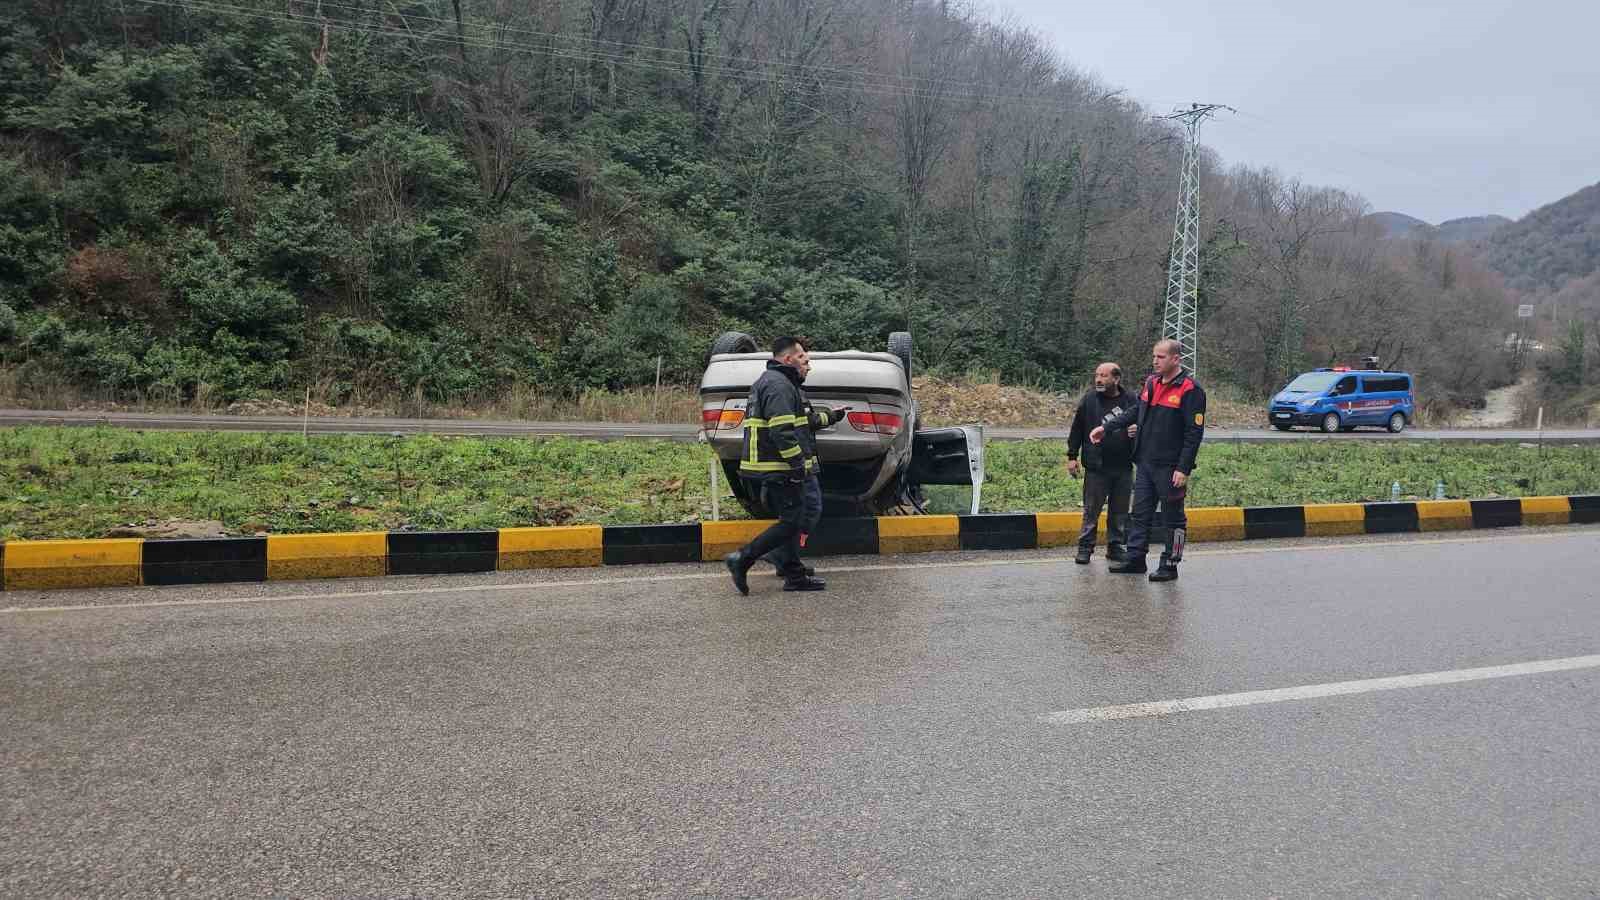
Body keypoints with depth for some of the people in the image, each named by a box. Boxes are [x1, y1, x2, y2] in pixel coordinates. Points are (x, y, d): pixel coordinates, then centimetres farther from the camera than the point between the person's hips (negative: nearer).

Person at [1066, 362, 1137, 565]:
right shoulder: (1089, 400, 1)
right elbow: (1077, 430, 4)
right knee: (1091, 510, 2)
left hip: (1124, 468, 2)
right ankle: (1085, 547, 11)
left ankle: (1116, 546, 23)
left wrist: (1137, 430, -8)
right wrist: (1072, 456, 0)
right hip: (1096, 467, -2)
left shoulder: (1131, 401, 3)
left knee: (1120, 511, 11)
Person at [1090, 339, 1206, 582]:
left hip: (1170, 468, -7)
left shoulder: (1190, 389, -13)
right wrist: (1106, 428, 20)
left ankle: (1170, 565, 13)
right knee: (1140, 514, 13)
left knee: (1173, 518, 5)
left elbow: (1195, 432, -15)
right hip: (1145, 463, 7)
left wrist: (1183, 469, -19)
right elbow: (1136, 412, 24)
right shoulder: (1151, 383, 10)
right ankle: (1135, 559, 22)